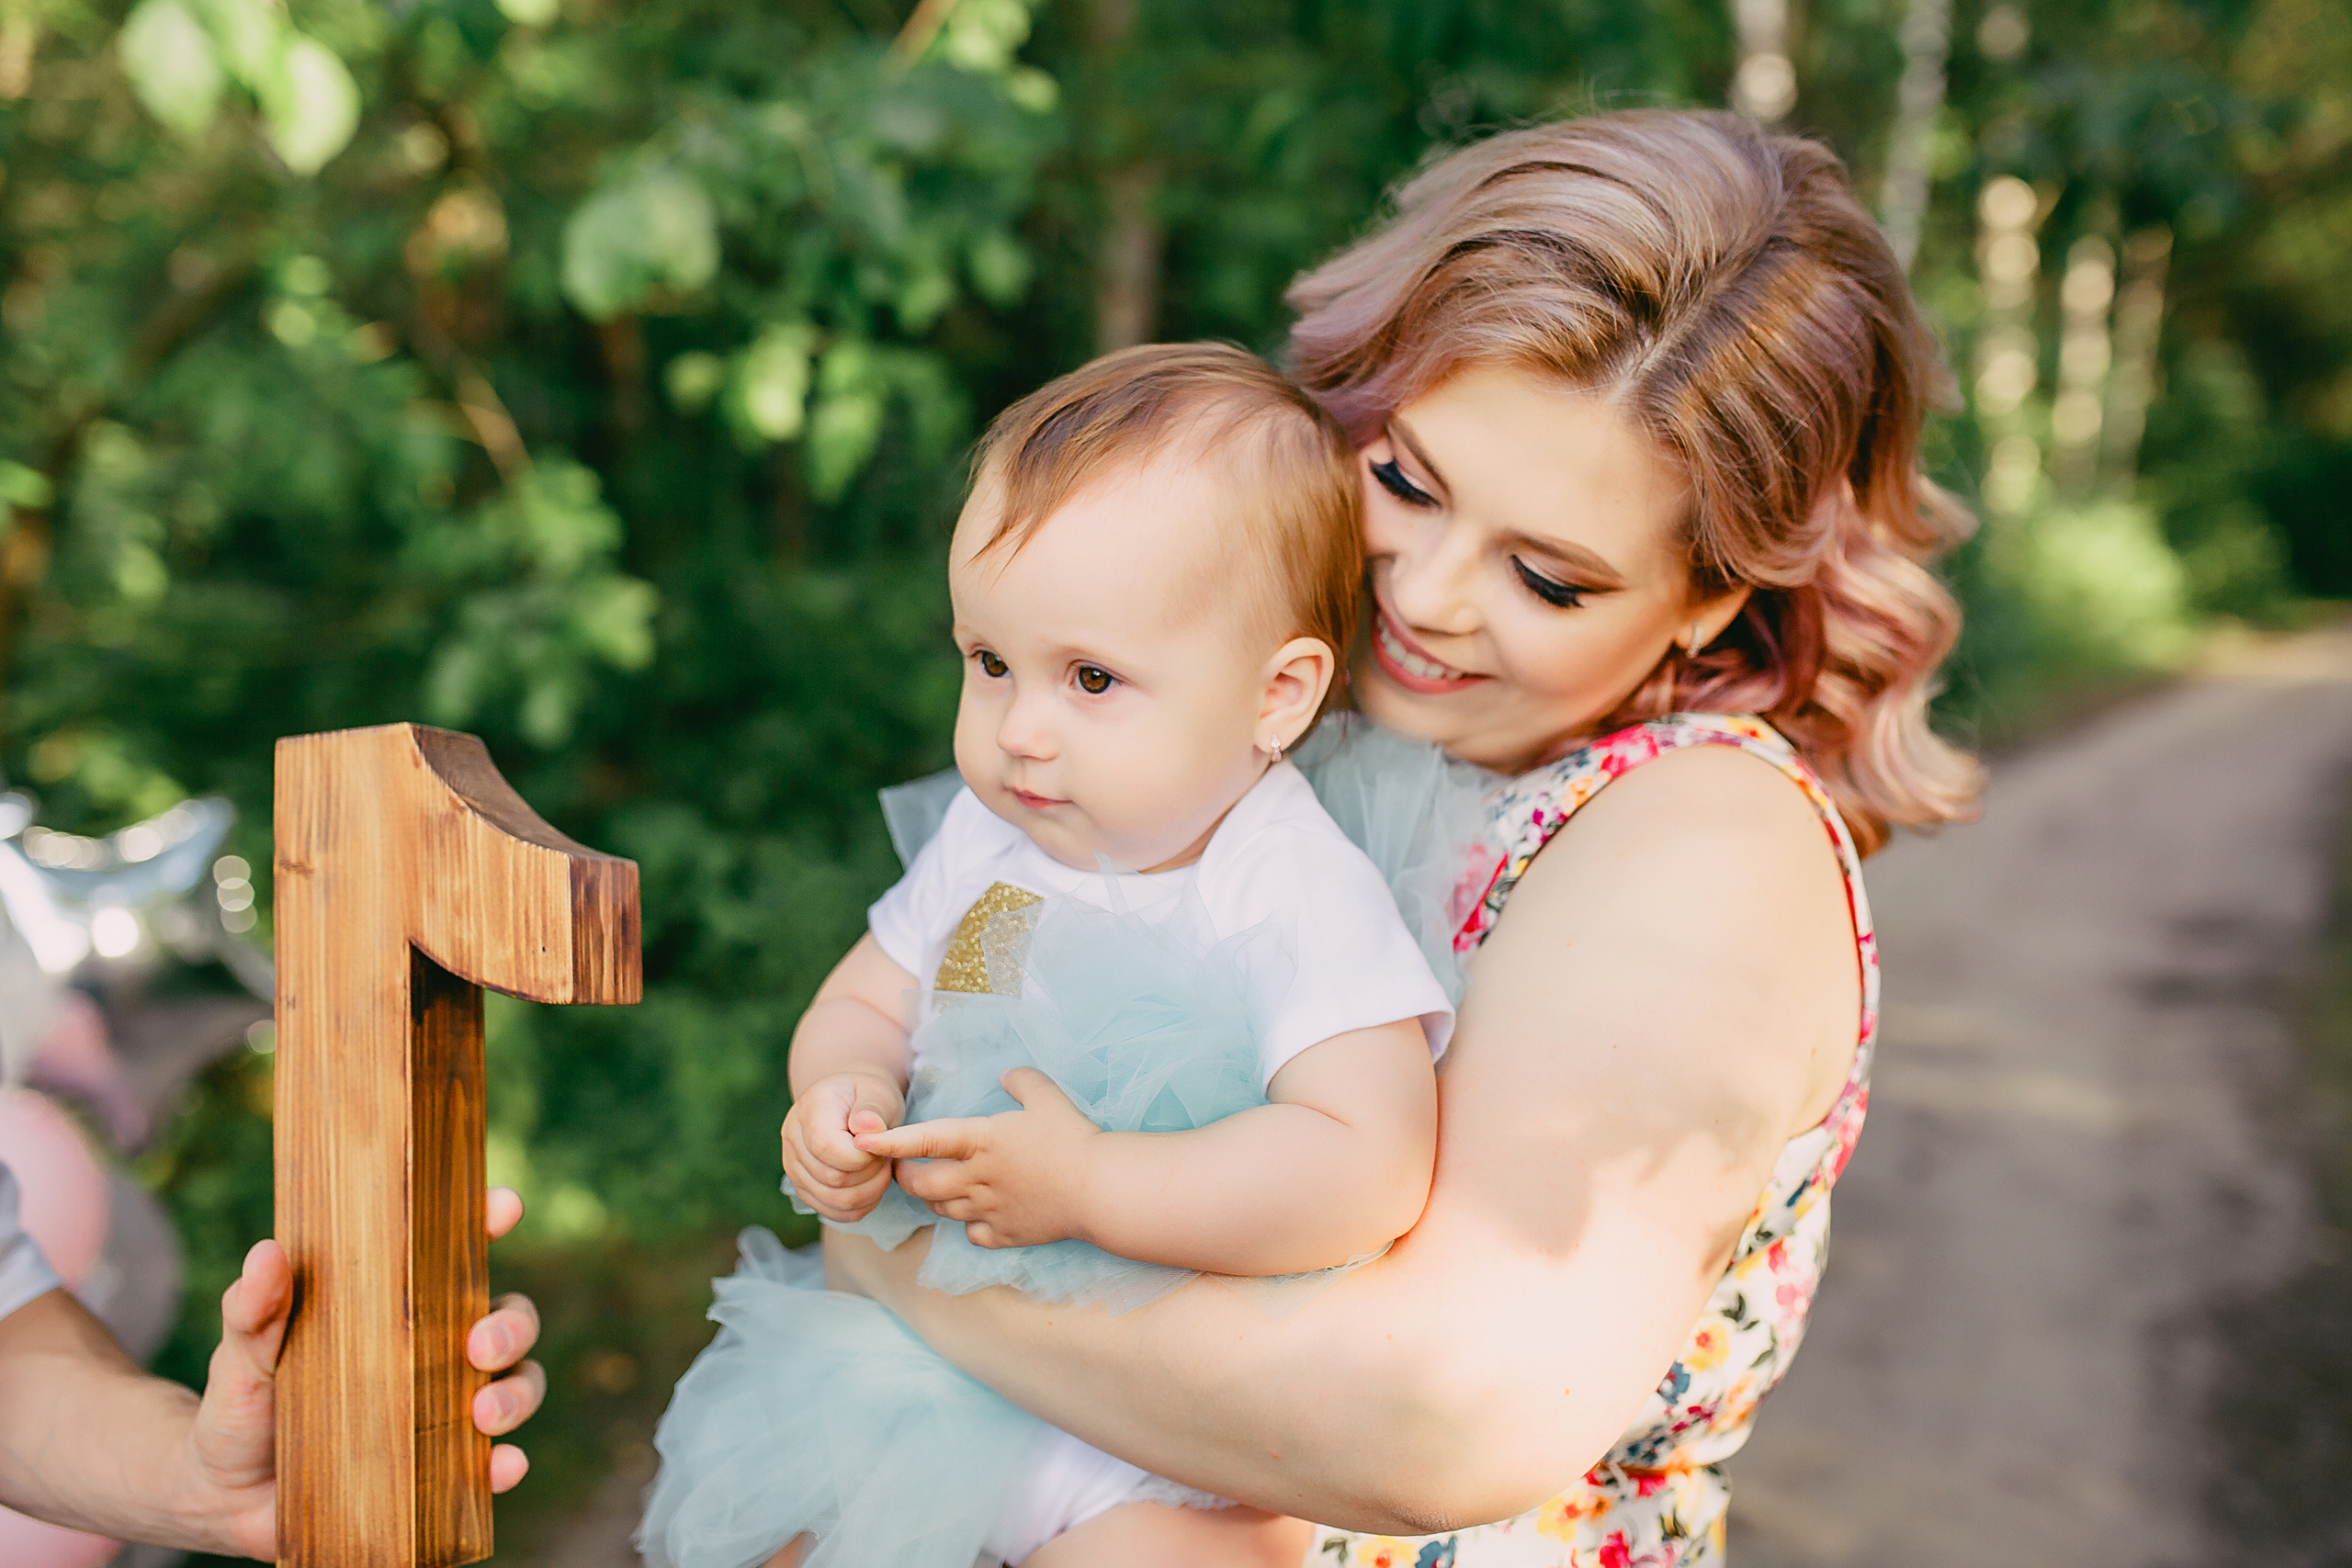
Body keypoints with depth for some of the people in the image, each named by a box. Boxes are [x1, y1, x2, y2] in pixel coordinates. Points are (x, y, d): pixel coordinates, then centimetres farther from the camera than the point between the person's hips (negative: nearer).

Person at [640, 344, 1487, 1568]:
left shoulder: (1301, 901, -20)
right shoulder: (986, 839, 2)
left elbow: (1370, 1169, -30)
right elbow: (863, 1001, 14)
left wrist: (1086, 1184, -30)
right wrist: (841, 1096, -10)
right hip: (947, 1319, 6)